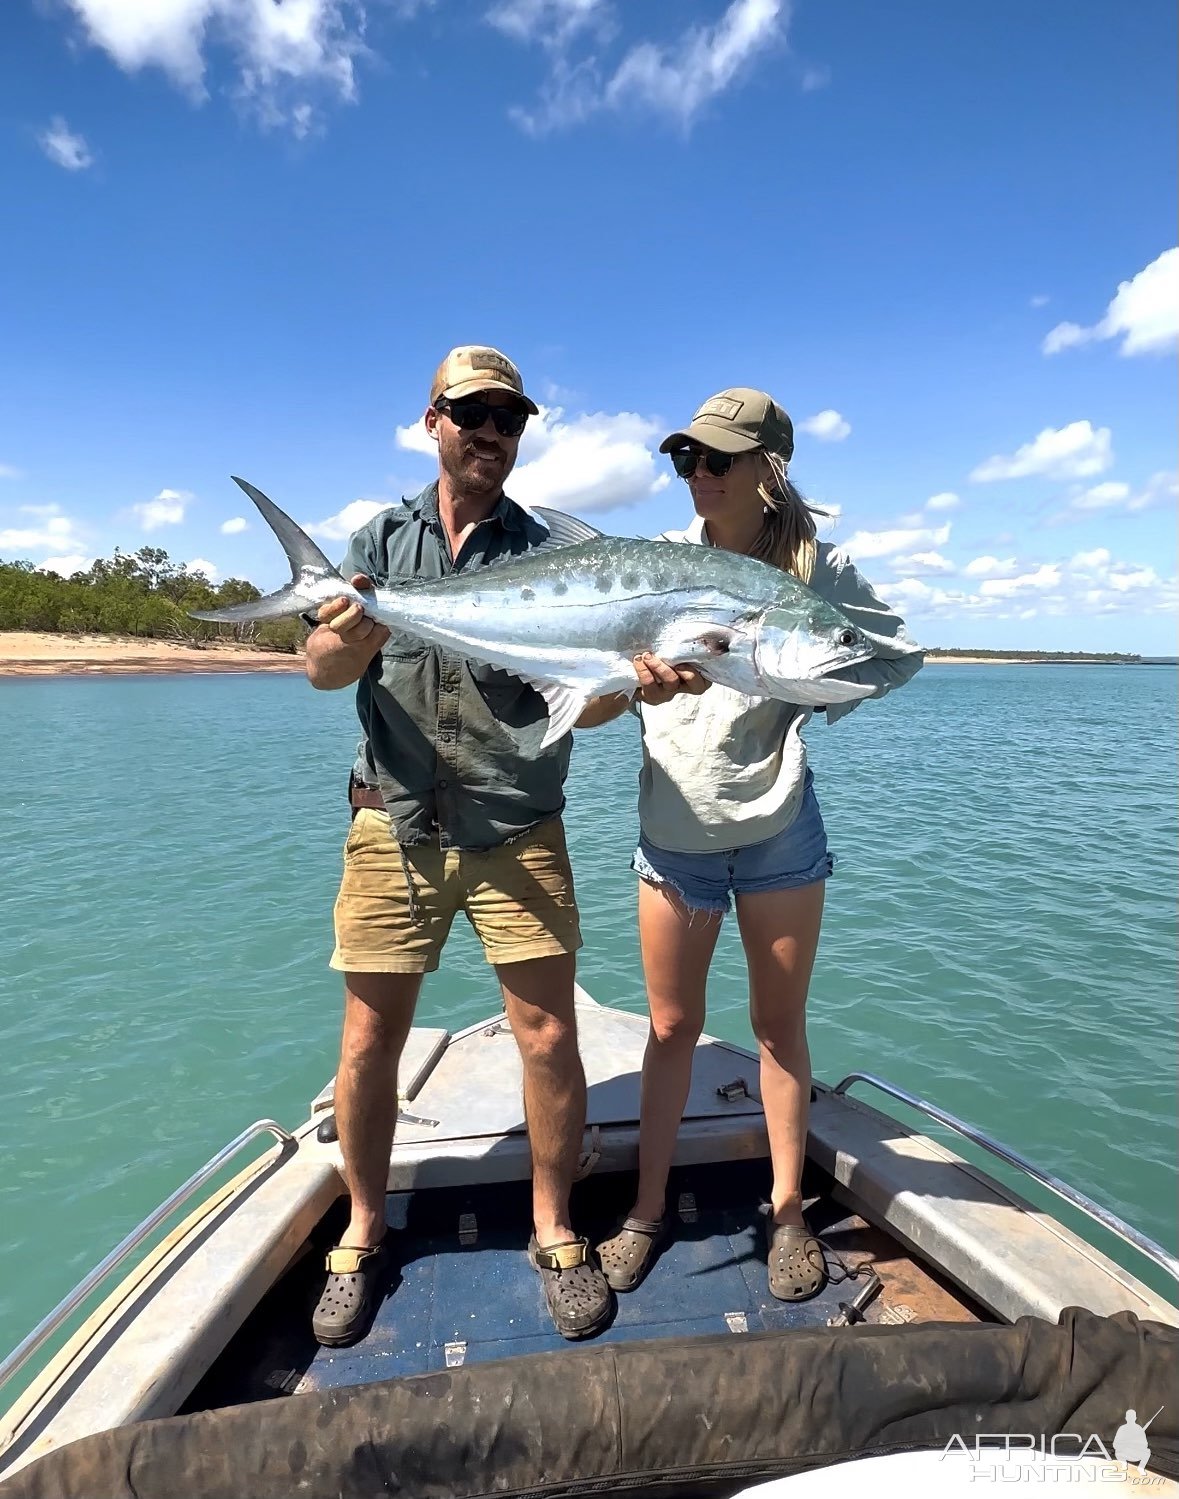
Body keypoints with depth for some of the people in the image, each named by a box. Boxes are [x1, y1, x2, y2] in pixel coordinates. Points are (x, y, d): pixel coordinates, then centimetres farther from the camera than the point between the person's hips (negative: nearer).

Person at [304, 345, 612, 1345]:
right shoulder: (380, 541, 10)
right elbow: (322, 670, -2)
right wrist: (351, 641, -26)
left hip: (519, 832, 0)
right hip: (395, 825, 1)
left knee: (549, 1039, 1)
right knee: (370, 1044, 6)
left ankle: (555, 1233, 25)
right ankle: (364, 1236, 30)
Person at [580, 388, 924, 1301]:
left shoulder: (815, 566, -2)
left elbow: (900, 653, 7)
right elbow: (585, 708, -8)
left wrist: (823, 692, -10)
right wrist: (635, 685, -30)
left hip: (779, 826, 0)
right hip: (674, 831, 1)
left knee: (781, 1023, 12)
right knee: (672, 1027, 11)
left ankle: (788, 1211, 30)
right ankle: (648, 1211, 28)